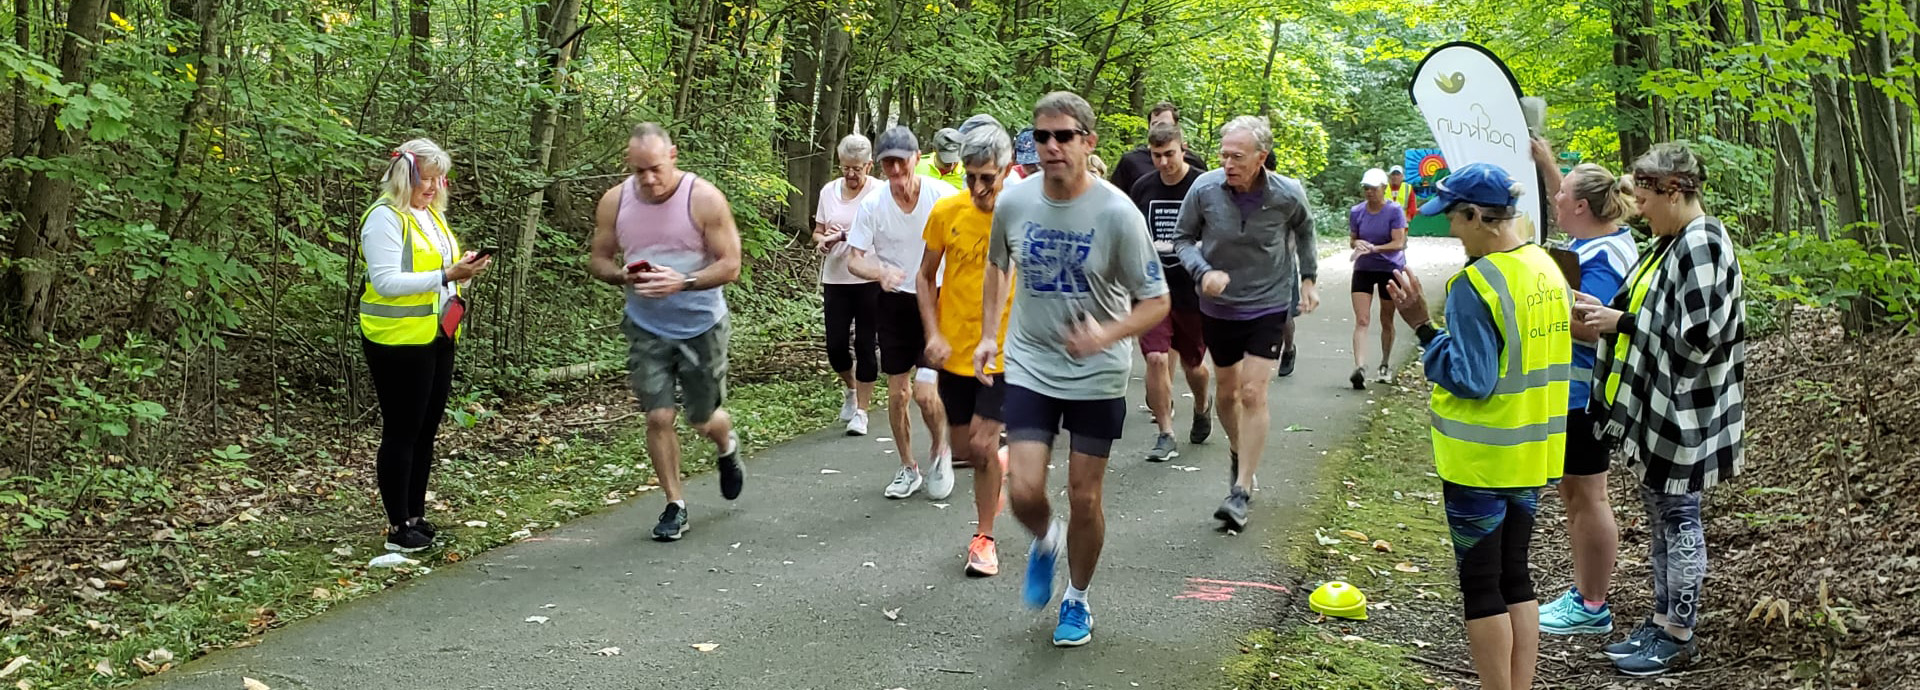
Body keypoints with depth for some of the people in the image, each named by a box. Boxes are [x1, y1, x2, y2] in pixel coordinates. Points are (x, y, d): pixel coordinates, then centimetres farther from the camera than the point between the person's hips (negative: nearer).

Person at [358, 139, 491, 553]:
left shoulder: (433, 215, 14)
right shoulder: (385, 218, -12)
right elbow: (385, 281, -21)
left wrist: (462, 273, 0)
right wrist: (447, 275, -24)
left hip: (438, 338, 8)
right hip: (399, 341, -8)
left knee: (426, 430, 12)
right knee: (401, 432, -2)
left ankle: (416, 517, 21)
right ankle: (398, 527, 5)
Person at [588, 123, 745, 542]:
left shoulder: (705, 199, -14)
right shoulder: (615, 202, -4)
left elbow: (730, 265, -14)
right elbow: (598, 259, 6)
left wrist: (683, 282, -30)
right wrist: (623, 276, -17)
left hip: (702, 326, -2)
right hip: (647, 328, 2)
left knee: (704, 420, 8)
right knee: (659, 417, -5)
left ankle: (727, 449, 45)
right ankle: (675, 505, 12)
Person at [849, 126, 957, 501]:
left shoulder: (943, 195, -14)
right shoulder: (873, 205, -8)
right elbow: (856, 258, -5)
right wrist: (881, 273, -26)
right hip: (895, 301, 3)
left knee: (924, 391, -13)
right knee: (897, 393, 10)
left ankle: (940, 450, 18)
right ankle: (908, 468, 29)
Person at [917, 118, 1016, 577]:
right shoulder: (946, 212, -5)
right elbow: (927, 275, 6)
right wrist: (933, 332, -5)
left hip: (1004, 353, -3)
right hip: (954, 350, 3)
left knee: (982, 443, -7)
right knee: (962, 448, 11)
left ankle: (985, 538, 12)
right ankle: (994, 470, 47)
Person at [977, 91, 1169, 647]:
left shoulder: (1117, 214, -17)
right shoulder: (1013, 203, -6)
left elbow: (1156, 302, -12)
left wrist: (1107, 335, -30)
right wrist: (989, 334, 9)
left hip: (1098, 376, -2)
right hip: (1029, 367, 2)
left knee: (1084, 497, 6)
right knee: (1024, 491, -9)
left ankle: (1077, 599, 31)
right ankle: (1044, 543, 28)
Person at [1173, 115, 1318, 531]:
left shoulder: (1288, 195, -15)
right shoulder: (1205, 189, -17)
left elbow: (1304, 229, 8)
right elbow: (1184, 239, -4)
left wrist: (1308, 278, 10)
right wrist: (1204, 271, -22)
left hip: (1268, 305, -2)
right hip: (1218, 306, 2)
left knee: (1253, 393, -11)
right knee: (1226, 392, 16)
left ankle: (1241, 492, -8)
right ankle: (1238, 453, 44)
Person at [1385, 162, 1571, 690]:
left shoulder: (1473, 284, -21)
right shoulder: (1548, 269, 5)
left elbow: (1470, 380, -22)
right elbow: (1547, 358, 13)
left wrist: (1422, 326, -17)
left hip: (1480, 461, -8)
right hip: (1532, 452, 8)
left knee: (1481, 584, 4)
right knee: (1516, 575, 16)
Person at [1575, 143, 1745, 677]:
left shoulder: (1701, 245, -19)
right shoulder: (1671, 242, 11)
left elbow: (1697, 337, -24)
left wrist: (1623, 323, -17)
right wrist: (1609, 313, 4)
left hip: (1682, 410, -10)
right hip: (1653, 404, 10)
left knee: (1677, 515, 0)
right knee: (1660, 514, 16)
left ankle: (1678, 638, 12)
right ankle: (1663, 621, 28)